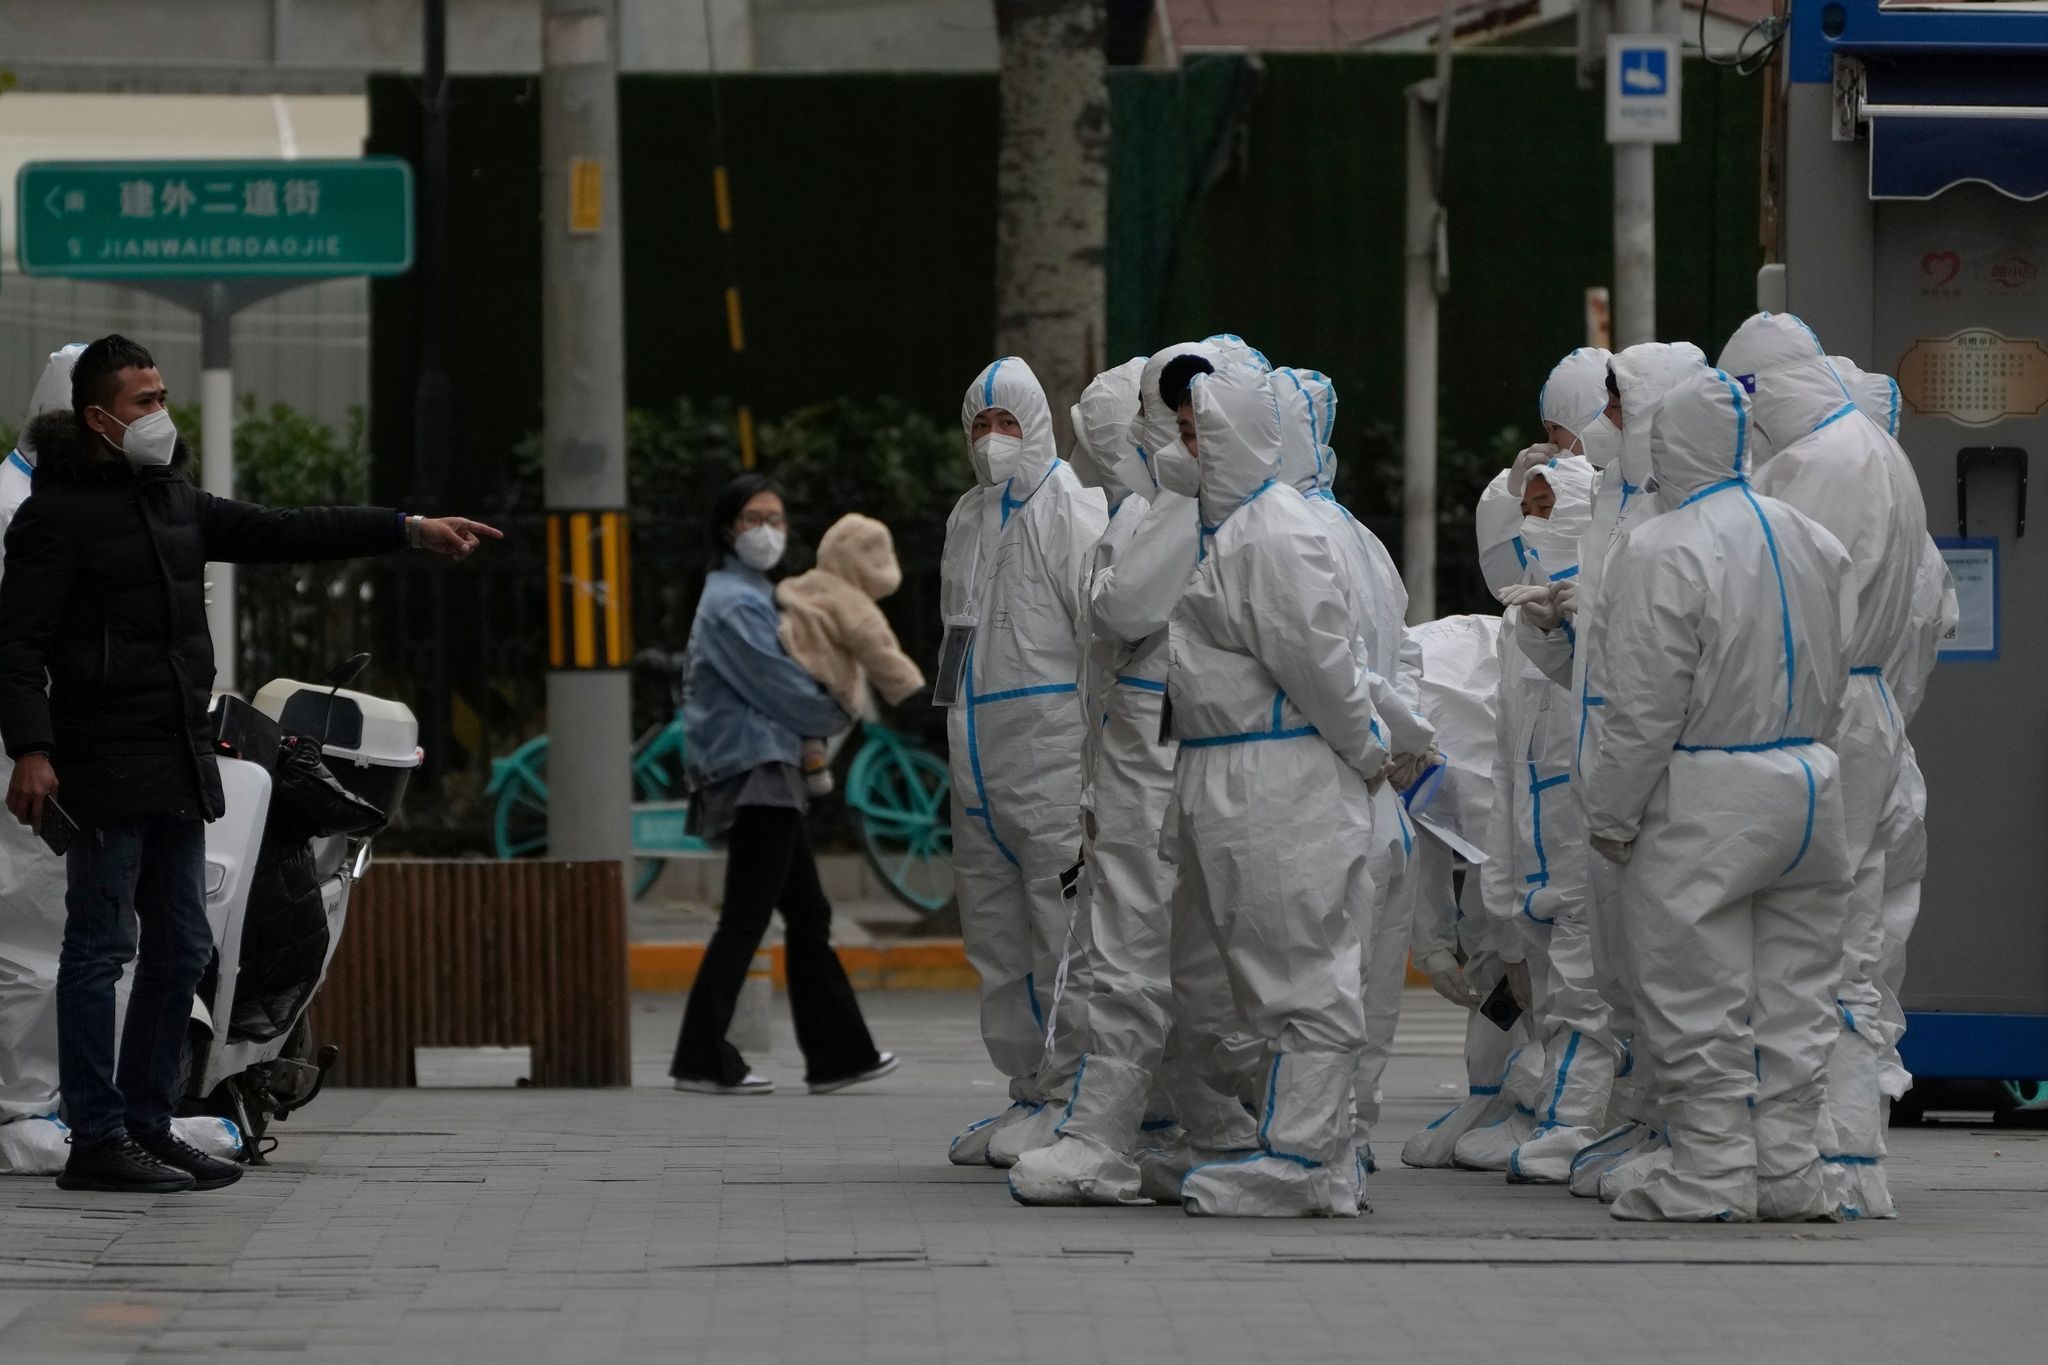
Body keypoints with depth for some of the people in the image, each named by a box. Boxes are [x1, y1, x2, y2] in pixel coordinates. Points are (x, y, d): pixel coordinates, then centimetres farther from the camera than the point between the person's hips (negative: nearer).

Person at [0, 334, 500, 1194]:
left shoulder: (174, 500, 16)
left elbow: (282, 535, 19)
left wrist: (409, 532, 16)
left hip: (181, 761, 9)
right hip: (108, 762, -9)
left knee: (181, 950, 12)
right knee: (102, 949, -5)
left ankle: (147, 1125, 20)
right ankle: (96, 1142, -3)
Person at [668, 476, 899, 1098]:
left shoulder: (750, 596, 19)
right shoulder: (734, 604, -13)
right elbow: (778, 689, -13)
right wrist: (838, 716, 3)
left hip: (768, 773, 11)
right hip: (753, 772, -11)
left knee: (808, 916, 12)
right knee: (745, 919, -9)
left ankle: (838, 1055, 15)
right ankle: (703, 1061, -7)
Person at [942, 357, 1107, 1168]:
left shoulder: (1070, 509, -7)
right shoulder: (968, 520, 19)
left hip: (1052, 758, -9)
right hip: (981, 760, 9)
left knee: (1064, 930, -9)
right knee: (995, 929, 11)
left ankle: (1067, 1098, -8)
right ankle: (1029, 1093, 17)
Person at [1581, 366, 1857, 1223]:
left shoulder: (1662, 552, -15)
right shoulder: (1814, 543, 8)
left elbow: (1644, 708, -15)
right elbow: (1838, 680, 13)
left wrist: (1610, 814, -6)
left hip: (1705, 801, -7)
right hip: (1809, 790, 7)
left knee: (1699, 1005, 0)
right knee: (1790, 997, 11)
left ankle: (1712, 1176, 2)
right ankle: (1788, 1170, 14)